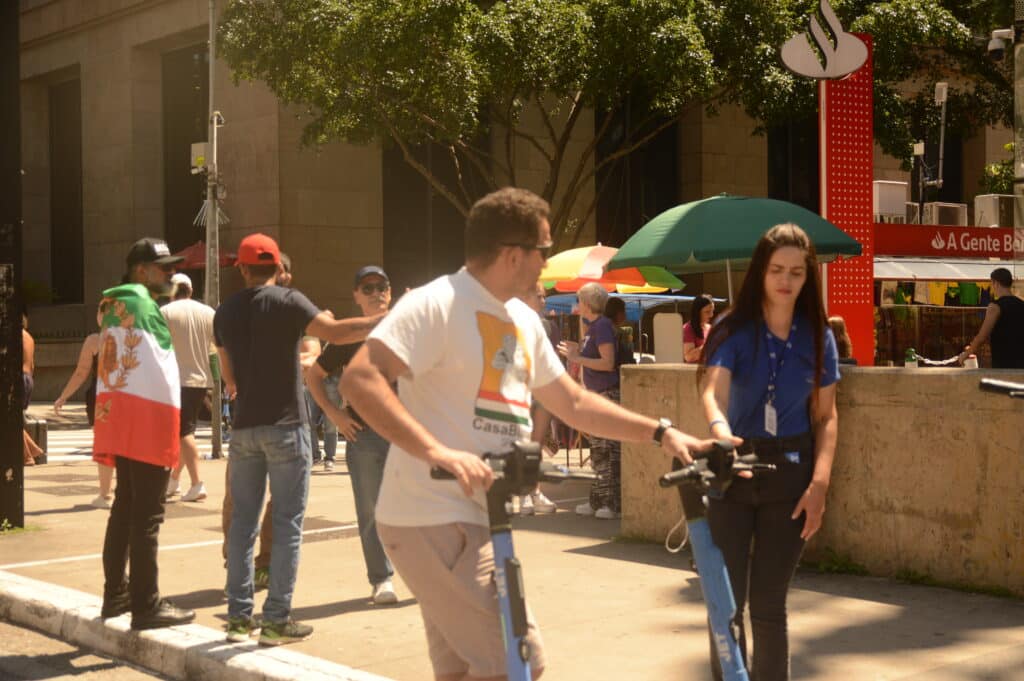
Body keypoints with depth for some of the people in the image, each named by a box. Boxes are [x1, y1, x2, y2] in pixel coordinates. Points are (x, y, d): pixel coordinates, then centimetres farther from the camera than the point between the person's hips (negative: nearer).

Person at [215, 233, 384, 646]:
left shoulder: (225, 313, 10)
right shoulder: (287, 302, -8)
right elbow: (336, 333, -19)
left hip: (244, 426, 5)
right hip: (284, 426, -5)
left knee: (243, 520, 10)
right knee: (287, 523, -1)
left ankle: (239, 616, 11)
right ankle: (276, 620, -1)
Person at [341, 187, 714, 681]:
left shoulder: (523, 321, 14)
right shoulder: (437, 304, -14)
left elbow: (572, 403, 23)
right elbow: (359, 379, -25)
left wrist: (662, 433, 15)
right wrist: (438, 451, -36)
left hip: (475, 521, 9)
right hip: (434, 521, -9)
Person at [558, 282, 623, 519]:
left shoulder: (603, 326, -14)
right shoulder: (593, 326, 15)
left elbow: (608, 363, -21)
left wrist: (577, 358, -17)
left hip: (608, 393, -10)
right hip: (597, 394, 10)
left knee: (609, 449, -8)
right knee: (598, 450, 14)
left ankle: (614, 503, -6)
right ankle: (599, 500, 20)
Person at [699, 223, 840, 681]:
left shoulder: (818, 338, 2)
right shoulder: (733, 330, -5)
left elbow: (825, 416, 4)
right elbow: (712, 391, -21)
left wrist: (819, 483, -8)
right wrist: (722, 436, -42)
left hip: (790, 475, 1)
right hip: (733, 471, -1)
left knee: (768, 604, 5)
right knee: (727, 599, 0)